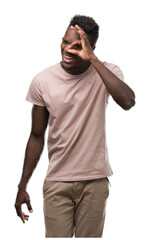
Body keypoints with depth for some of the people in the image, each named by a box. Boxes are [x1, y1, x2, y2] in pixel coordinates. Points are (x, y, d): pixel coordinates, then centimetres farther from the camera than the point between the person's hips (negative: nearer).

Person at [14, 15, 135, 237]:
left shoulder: (107, 72, -7)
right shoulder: (42, 81, -6)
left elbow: (128, 102, -30)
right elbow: (37, 137, 3)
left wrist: (93, 59, -28)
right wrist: (22, 187, 5)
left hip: (95, 181, 0)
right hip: (57, 182, 0)